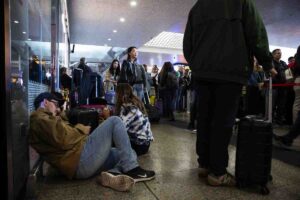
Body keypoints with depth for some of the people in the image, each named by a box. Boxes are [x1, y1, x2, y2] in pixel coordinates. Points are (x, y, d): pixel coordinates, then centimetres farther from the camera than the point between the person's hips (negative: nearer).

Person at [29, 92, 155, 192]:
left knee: (128, 153, 16)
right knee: (114, 121, -9)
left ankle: (113, 173, -17)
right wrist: (82, 129, -1)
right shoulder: (40, 118, -4)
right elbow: (64, 140, -17)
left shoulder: (42, 120, 28)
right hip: (81, 160, -10)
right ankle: (132, 169, -13)